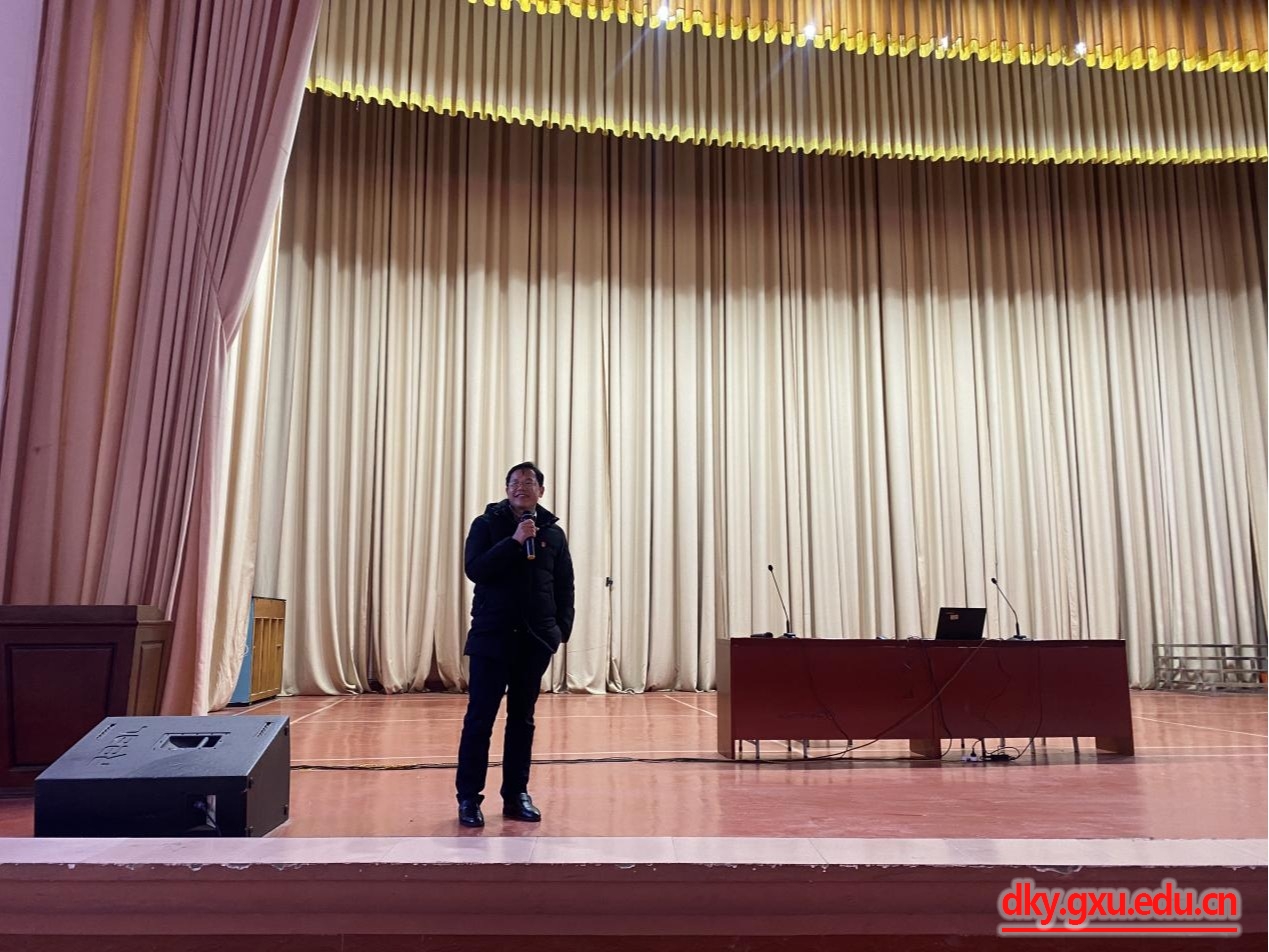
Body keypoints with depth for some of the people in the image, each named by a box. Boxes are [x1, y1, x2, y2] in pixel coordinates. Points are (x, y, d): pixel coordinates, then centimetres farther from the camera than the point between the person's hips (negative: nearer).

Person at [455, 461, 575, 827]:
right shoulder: (487, 524, 1)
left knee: (522, 719, 9)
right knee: (479, 718, -2)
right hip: (491, 635, -3)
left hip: (535, 639, 3)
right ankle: (469, 797, 6)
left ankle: (517, 795, 18)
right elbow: (474, 569, -12)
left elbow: (564, 586, 10)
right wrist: (514, 541, -18)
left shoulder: (554, 532, 9)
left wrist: (562, 627, 0)